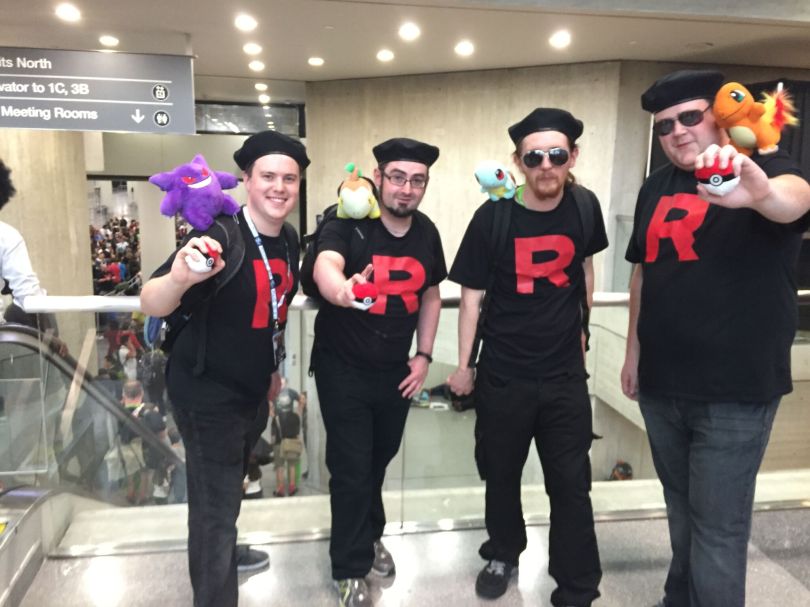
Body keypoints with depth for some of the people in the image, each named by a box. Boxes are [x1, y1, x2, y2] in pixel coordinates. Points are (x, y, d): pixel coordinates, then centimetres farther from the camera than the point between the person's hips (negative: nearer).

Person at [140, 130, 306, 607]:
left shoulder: (288, 240, -1)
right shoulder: (221, 237, -24)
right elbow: (152, 306, -34)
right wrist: (178, 278, -55)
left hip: (253, 390, 8)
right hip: (207, 394, -8)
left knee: (231, 485, 28)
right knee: (216, 502, -1)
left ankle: (224, 554, 53)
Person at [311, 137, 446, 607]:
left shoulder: (427, 233, -3)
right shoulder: (347, 225, -19)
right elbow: (324, 268, -40)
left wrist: (424, 355, 2)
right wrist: (342, 288, -64)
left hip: (396, 370, 5)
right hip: (343, 369, -5)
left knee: (379, 459, 22)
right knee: (351, 469, 3)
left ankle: (371, 534, 48)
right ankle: (351, 568, 25)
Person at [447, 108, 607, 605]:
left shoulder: (584, 208, -4)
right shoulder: (493, 217, -13)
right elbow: (472, 294, -7)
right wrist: (464, 364, -5)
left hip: (566, 376, 1)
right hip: (503, 375, -1)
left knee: (571, 485, 7)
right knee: (501, 476, 16)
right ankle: (504, 555, 42)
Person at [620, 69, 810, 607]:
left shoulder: (765, 170, -9)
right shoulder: (656, 187, 8)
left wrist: (759, 192, -56)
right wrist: (634, 351, 15)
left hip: (736, 389, -5)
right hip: (661, 384, 6)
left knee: (718, 527, 2)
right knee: (681, 508, 22)